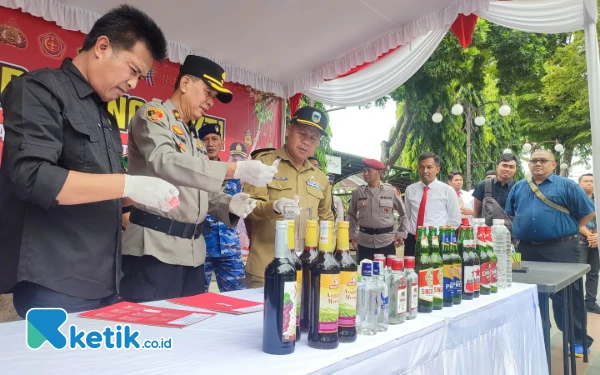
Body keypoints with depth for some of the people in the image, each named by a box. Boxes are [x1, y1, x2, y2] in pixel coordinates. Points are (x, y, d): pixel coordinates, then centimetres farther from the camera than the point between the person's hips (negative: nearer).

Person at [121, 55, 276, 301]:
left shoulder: (195, 138, 21)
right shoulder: (153, 113, -3)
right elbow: (164, 162, -23)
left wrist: (228, 204, -2)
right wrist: (236, 170, -27)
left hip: (193, 250, 8)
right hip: (155, 248, -8)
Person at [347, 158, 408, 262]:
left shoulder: (391, 191, -1)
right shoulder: (358, 192, 3)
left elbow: (404, 213, 9)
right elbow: (351, 215, 14)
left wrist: (401, 234, 4)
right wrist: (353, 235, 8)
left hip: (386, 242, -1)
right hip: (364, 243, 1)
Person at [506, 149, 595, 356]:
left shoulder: (566, 185, 0)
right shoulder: (518, 188, 11)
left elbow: (588, 212, 2)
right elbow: (510, 214, 20)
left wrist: (569, 231, 2)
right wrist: (521, 230, 9)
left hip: (560, 249, -4)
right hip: (526, 250, 4)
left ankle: (579, 340, 14)